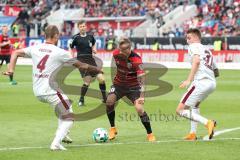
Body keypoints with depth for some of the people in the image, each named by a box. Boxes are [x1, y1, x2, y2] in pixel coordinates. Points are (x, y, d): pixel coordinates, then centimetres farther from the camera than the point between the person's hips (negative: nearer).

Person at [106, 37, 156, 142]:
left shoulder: (136, 60, -28)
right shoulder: (116, 54, -12)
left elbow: (141, 77, -31)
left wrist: (141, 96, -39)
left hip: (133, 86, -4)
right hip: (119, 84, 4)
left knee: (139, 109, -19)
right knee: (109, 101, -19)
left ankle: (150, 134, -4)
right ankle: (113, 129, 1)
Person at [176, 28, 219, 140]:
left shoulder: (194, 46, 5)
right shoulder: (207, 50, 29)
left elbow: (197, 60, -16)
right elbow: (216, 72, 30)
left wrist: (189, 80, -21)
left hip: (201, 82, -9)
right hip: (212, 83, 9)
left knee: (180, 110, -7)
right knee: (195, 104, 36)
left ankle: (207, 123, -21)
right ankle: (193, 133, 26)